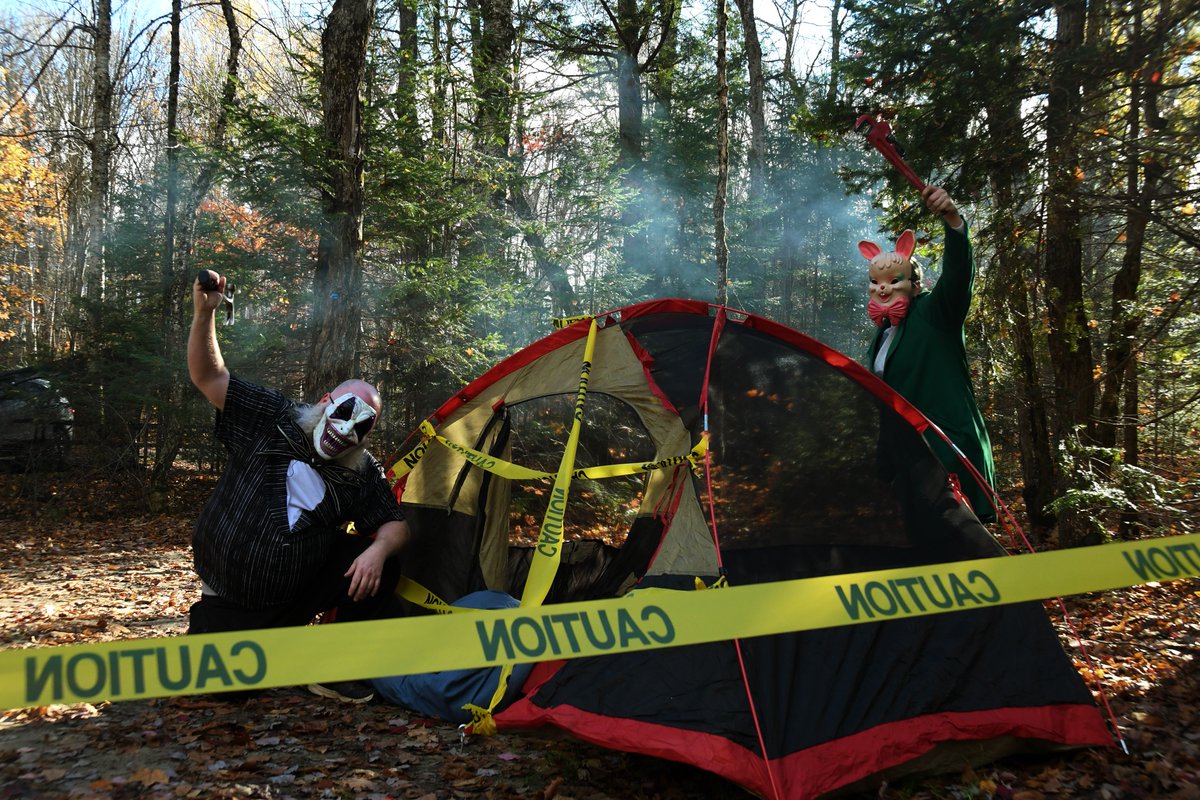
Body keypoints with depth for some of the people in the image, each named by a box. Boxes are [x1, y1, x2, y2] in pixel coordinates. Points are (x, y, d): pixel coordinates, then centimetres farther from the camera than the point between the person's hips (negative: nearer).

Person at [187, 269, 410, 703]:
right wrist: (204, 314, -25)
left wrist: (378, 550, -26)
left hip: (296, 598, 2)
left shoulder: (363, 472, -5)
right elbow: (209, 378, -11)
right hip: (232, 601, -2)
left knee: (379, 563, -19)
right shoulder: (269, 420, -9)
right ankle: (207, 629, 19)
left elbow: (395, 525, -3)